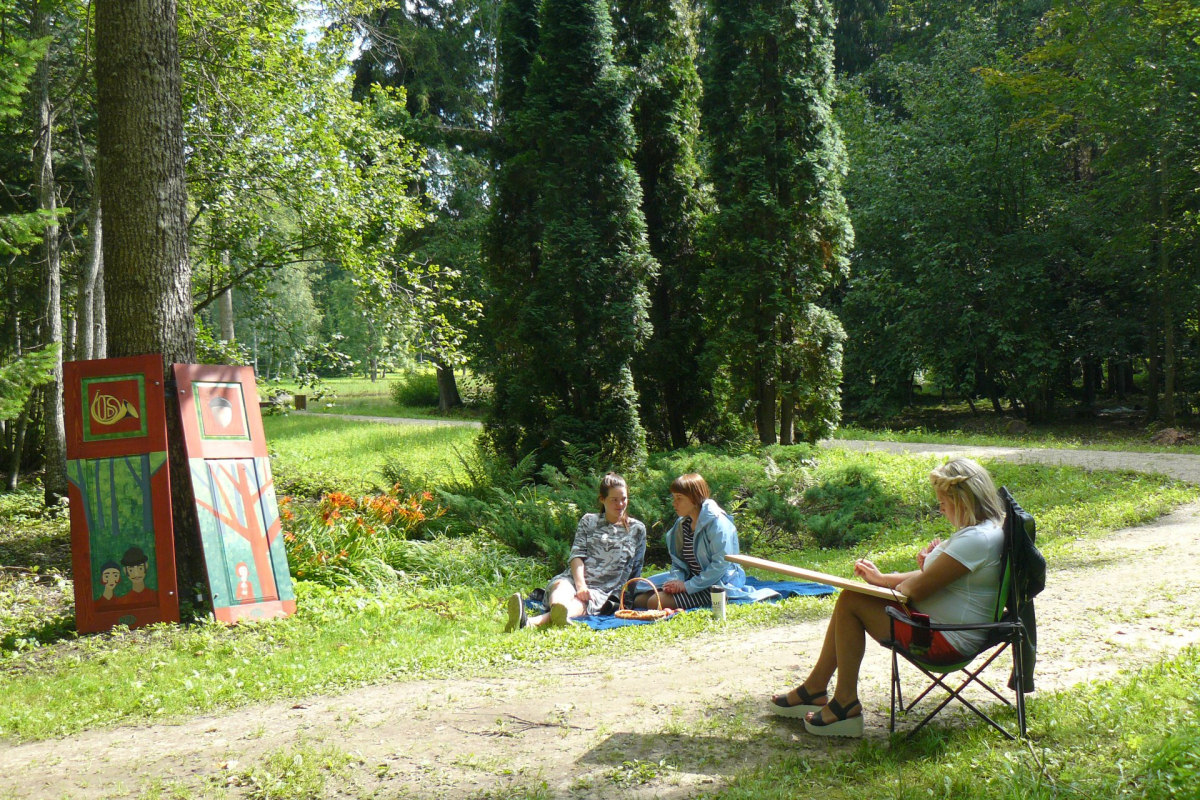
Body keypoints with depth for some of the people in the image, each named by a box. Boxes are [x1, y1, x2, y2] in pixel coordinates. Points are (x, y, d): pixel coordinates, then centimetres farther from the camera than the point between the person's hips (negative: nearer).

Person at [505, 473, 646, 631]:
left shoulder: (637, 529, 17)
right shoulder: (588, 521, 18)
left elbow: (635, 571, 17)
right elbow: (577, 554, 3)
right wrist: (580, 585, -14)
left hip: (603, 590, -2)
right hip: (574, 579, 2)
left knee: (581, 602, -37)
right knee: (562, 586, -36)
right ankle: (558, 611, -75)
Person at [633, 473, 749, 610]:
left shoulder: (717, 522, -17)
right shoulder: (682, 524, 8)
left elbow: (721, 564, -22)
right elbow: (677, 560, 11)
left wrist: (688, 586, -22)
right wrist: (676, 580, -12)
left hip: (717, 585, -8)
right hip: (692, 579, 9)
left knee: (656, 603, -22)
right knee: (639, 600, -1)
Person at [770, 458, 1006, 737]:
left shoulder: (978, 539, -25)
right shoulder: (983, 530, 10)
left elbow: (916, 589, -24)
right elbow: (936, 577, 18)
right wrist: (881, 578, 11)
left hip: (946, 641, -11)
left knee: (851, 603, -9)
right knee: (849, 600, 9)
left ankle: (846, 704, -1)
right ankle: (814, 688, 15)